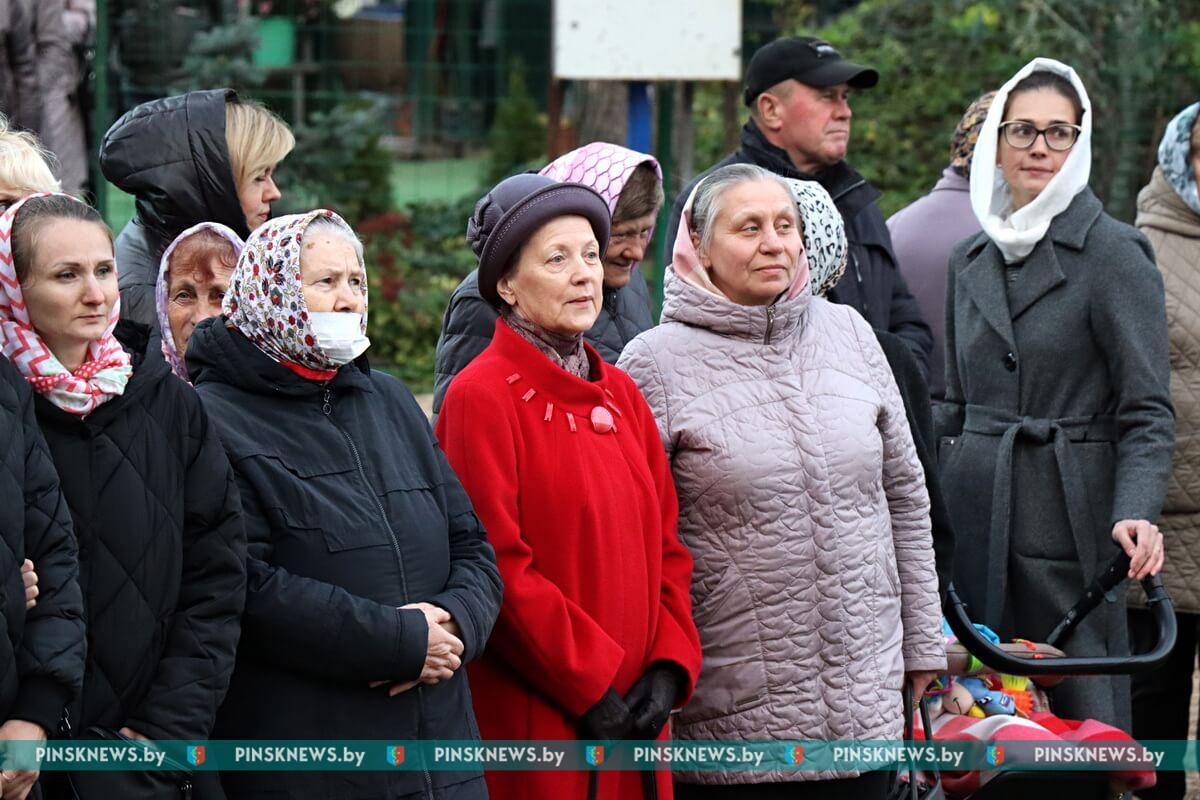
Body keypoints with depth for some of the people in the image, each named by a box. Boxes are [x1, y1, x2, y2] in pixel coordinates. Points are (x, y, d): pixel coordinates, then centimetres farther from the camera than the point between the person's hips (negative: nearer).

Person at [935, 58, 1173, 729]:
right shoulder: (972, 261, 14)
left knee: (1082, 714, -4)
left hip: (1069, 520, -6)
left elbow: (1147, 413, -9)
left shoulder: (1113, 253, -5)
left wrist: (1137, 512, -24)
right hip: (974, 520, 6)